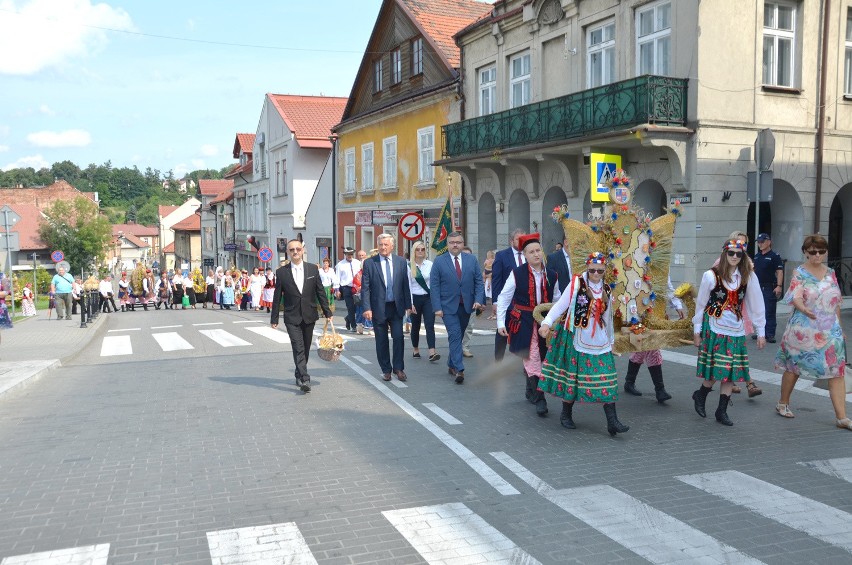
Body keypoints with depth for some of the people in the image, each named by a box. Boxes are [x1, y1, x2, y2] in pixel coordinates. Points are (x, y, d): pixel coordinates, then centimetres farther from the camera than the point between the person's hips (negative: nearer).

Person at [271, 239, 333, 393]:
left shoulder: (313, 269, 2)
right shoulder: (281, 272, -2)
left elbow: (320, 292, 6)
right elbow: (277, 297, 1)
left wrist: (327, 312, 3)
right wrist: (274, 319, 1)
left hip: (309, 315, 3)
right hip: (292, 317, -2)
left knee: (306, 348, 11)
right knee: (298, 348, -11)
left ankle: (300, 375, 28)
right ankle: (304, 379, -15)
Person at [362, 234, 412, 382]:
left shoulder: (401, 262, 4)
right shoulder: (369, 263, -2)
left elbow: (405, 285, 7)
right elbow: (365, 288, -5)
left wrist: (408, 305, 4)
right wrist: (367, 308, -12)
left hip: (396, 307, 1)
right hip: (378, 307, -1)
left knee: (398, 337, -6)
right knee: (382, 341, 7)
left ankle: (398, 368, 7)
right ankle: (386, 370, 19)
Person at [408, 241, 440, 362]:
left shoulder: (430, 264, -1)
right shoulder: (409, 266, -3)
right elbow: (408, 286, -3)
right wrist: (410, 304, -7)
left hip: (428, 298, 0)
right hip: (415, 298, 0)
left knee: (430, 325, -10)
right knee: (415, 326, 12)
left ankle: (432, 352, -16)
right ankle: (416, 350, 29)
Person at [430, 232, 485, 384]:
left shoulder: (471, 260, 6)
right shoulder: (439, 262, -2)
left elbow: (479, 282, 6)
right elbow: (434, 286, -4)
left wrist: (478, 300, -8)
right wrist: (437, 307, -11)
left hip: (466, 305, 3)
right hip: (448, 306, -3)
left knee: (458, 336, 11)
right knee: (455, 336, -11)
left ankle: (451, 365, 27)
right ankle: (459, 369, -12)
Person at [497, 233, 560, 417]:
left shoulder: (551, 275, 3)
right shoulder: (517, 274, -8)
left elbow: (557, 300, 14)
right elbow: (504, 298, -3)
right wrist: (501, 322, -7)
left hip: (544, 321, 4)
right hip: (523, 321, -3)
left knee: (534, 359, 11)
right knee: (532, 359, -7)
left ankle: (531, 391, 30)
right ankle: (539, 398, -3)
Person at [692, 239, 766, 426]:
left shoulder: (748, 277, 0)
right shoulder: (712, 276, -6)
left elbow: (756, 305, 4)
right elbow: (700, 304, 1)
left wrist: (761, 332, 3)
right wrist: (697, 331, 3)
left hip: (736, 330, 3)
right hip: (714, 327, -3)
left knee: (731, 370, 3)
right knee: (716, 369, -4)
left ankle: (722, 411, 14)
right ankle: (700, 395, 24)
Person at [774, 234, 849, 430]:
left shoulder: (831, 274, 10)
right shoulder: (800, 273, -5)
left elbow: (836, 303, 16)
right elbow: (796, 298, -17)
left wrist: (839, 328, 15)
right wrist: (804, 309, -39)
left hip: (830, 331, 4)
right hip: (803, 330, -4)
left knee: (837, 371, -2)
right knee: (794, 367, 8)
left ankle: (842, 417, -1)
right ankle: (783, 404, 28)